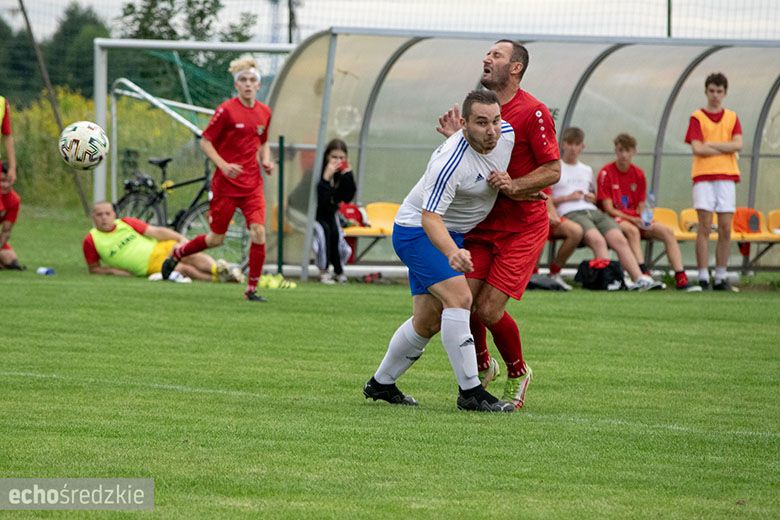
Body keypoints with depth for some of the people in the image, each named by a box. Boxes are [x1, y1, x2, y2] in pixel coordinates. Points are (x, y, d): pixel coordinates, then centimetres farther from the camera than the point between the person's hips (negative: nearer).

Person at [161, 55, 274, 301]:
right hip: (226, 183, -4)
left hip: (252, 184, 4)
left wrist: (266, 160, 2)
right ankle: (177, 253, 34)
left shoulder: (264, 112, 6)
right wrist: (223, 165, -20)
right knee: (216, 239, 5)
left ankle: (252, 289, -2)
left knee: (258, 232, -12)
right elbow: (205, 142, -7)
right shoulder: (226, 110, -11)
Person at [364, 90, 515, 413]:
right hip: (416, 229, -8)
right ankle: (470, 392, -22)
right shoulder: (450, 162, -33)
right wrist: (452, 253, -52)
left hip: (452, 234, 8)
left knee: (428, 321, 12)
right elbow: (430, 218, -34)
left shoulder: (507, 134, -9)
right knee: (459, 298, -24)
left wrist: (505, 181, -9)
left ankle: (381, 384, 30)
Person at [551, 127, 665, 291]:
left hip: (593, 211, 5)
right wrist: (567, 197, -6)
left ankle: (640, 278, -35)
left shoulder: (587, 170, 30)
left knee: (619, 239, -22)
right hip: (570, 214, -5)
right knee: (598, 240, -34)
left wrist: (593, 197, 13)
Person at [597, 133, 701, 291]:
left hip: (636, 220, 6)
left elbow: (641, 207, 11)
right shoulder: (606, 173, -5)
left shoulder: (638, 174, 10)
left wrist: (643, 220, -12)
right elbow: (608, 209, -10)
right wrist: (632, 219, -19)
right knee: (632, 230, -38)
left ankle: (681, 279, -23)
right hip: (615, 219, -6)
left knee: (667, 232, -15)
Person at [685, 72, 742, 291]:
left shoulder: (732, 118, 13)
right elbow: (697, 148, -8)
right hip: (703, 176, -3)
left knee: (725, 228, 0)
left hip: (727, 176, 3)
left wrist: (711, 144, -8)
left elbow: (738, 144, -2)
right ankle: (703, 277, -8)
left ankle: (721, 277, 6)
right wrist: (726, 148, -4)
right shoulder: (697, 117, 4)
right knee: (705, 226, -7)